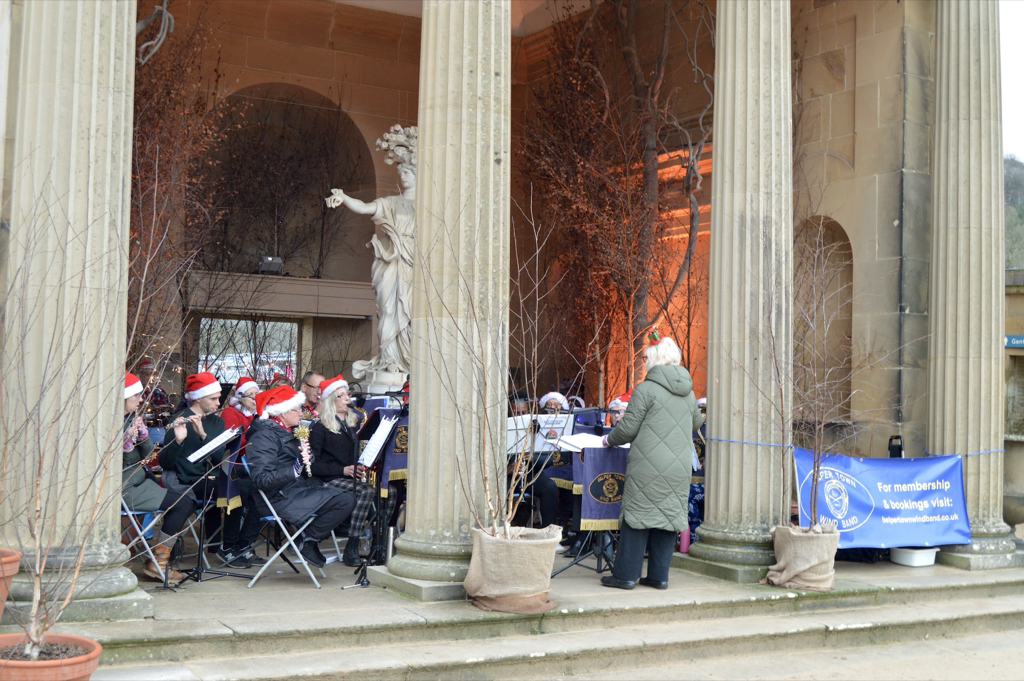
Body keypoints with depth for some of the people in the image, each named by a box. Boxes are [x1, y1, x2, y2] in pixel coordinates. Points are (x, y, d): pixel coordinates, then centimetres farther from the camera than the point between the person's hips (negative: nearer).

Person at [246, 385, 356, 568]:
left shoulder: (285, 433, 16)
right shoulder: (264, 436, -14)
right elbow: (261, 479, -24)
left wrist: (307, 457, -6)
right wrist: (295, 469, -32)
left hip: (298, 488, 10)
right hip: (282, 498, -10)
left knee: (349, 497, 4)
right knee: (346, 501, -19)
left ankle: (309, 538, 7)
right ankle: (308, 542, -5)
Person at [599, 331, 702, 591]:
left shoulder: (645, 389, -9)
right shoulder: (688, 391, 12)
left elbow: (628, 429, -8)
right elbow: (696, 422, 25)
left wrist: (609, 439, 10)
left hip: (649, 467, -6)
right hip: (679, 468, 6)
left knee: (637, 514, 1)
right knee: (668, 515, 10)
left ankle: (626, 574, 6)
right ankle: (659, 576, 15)